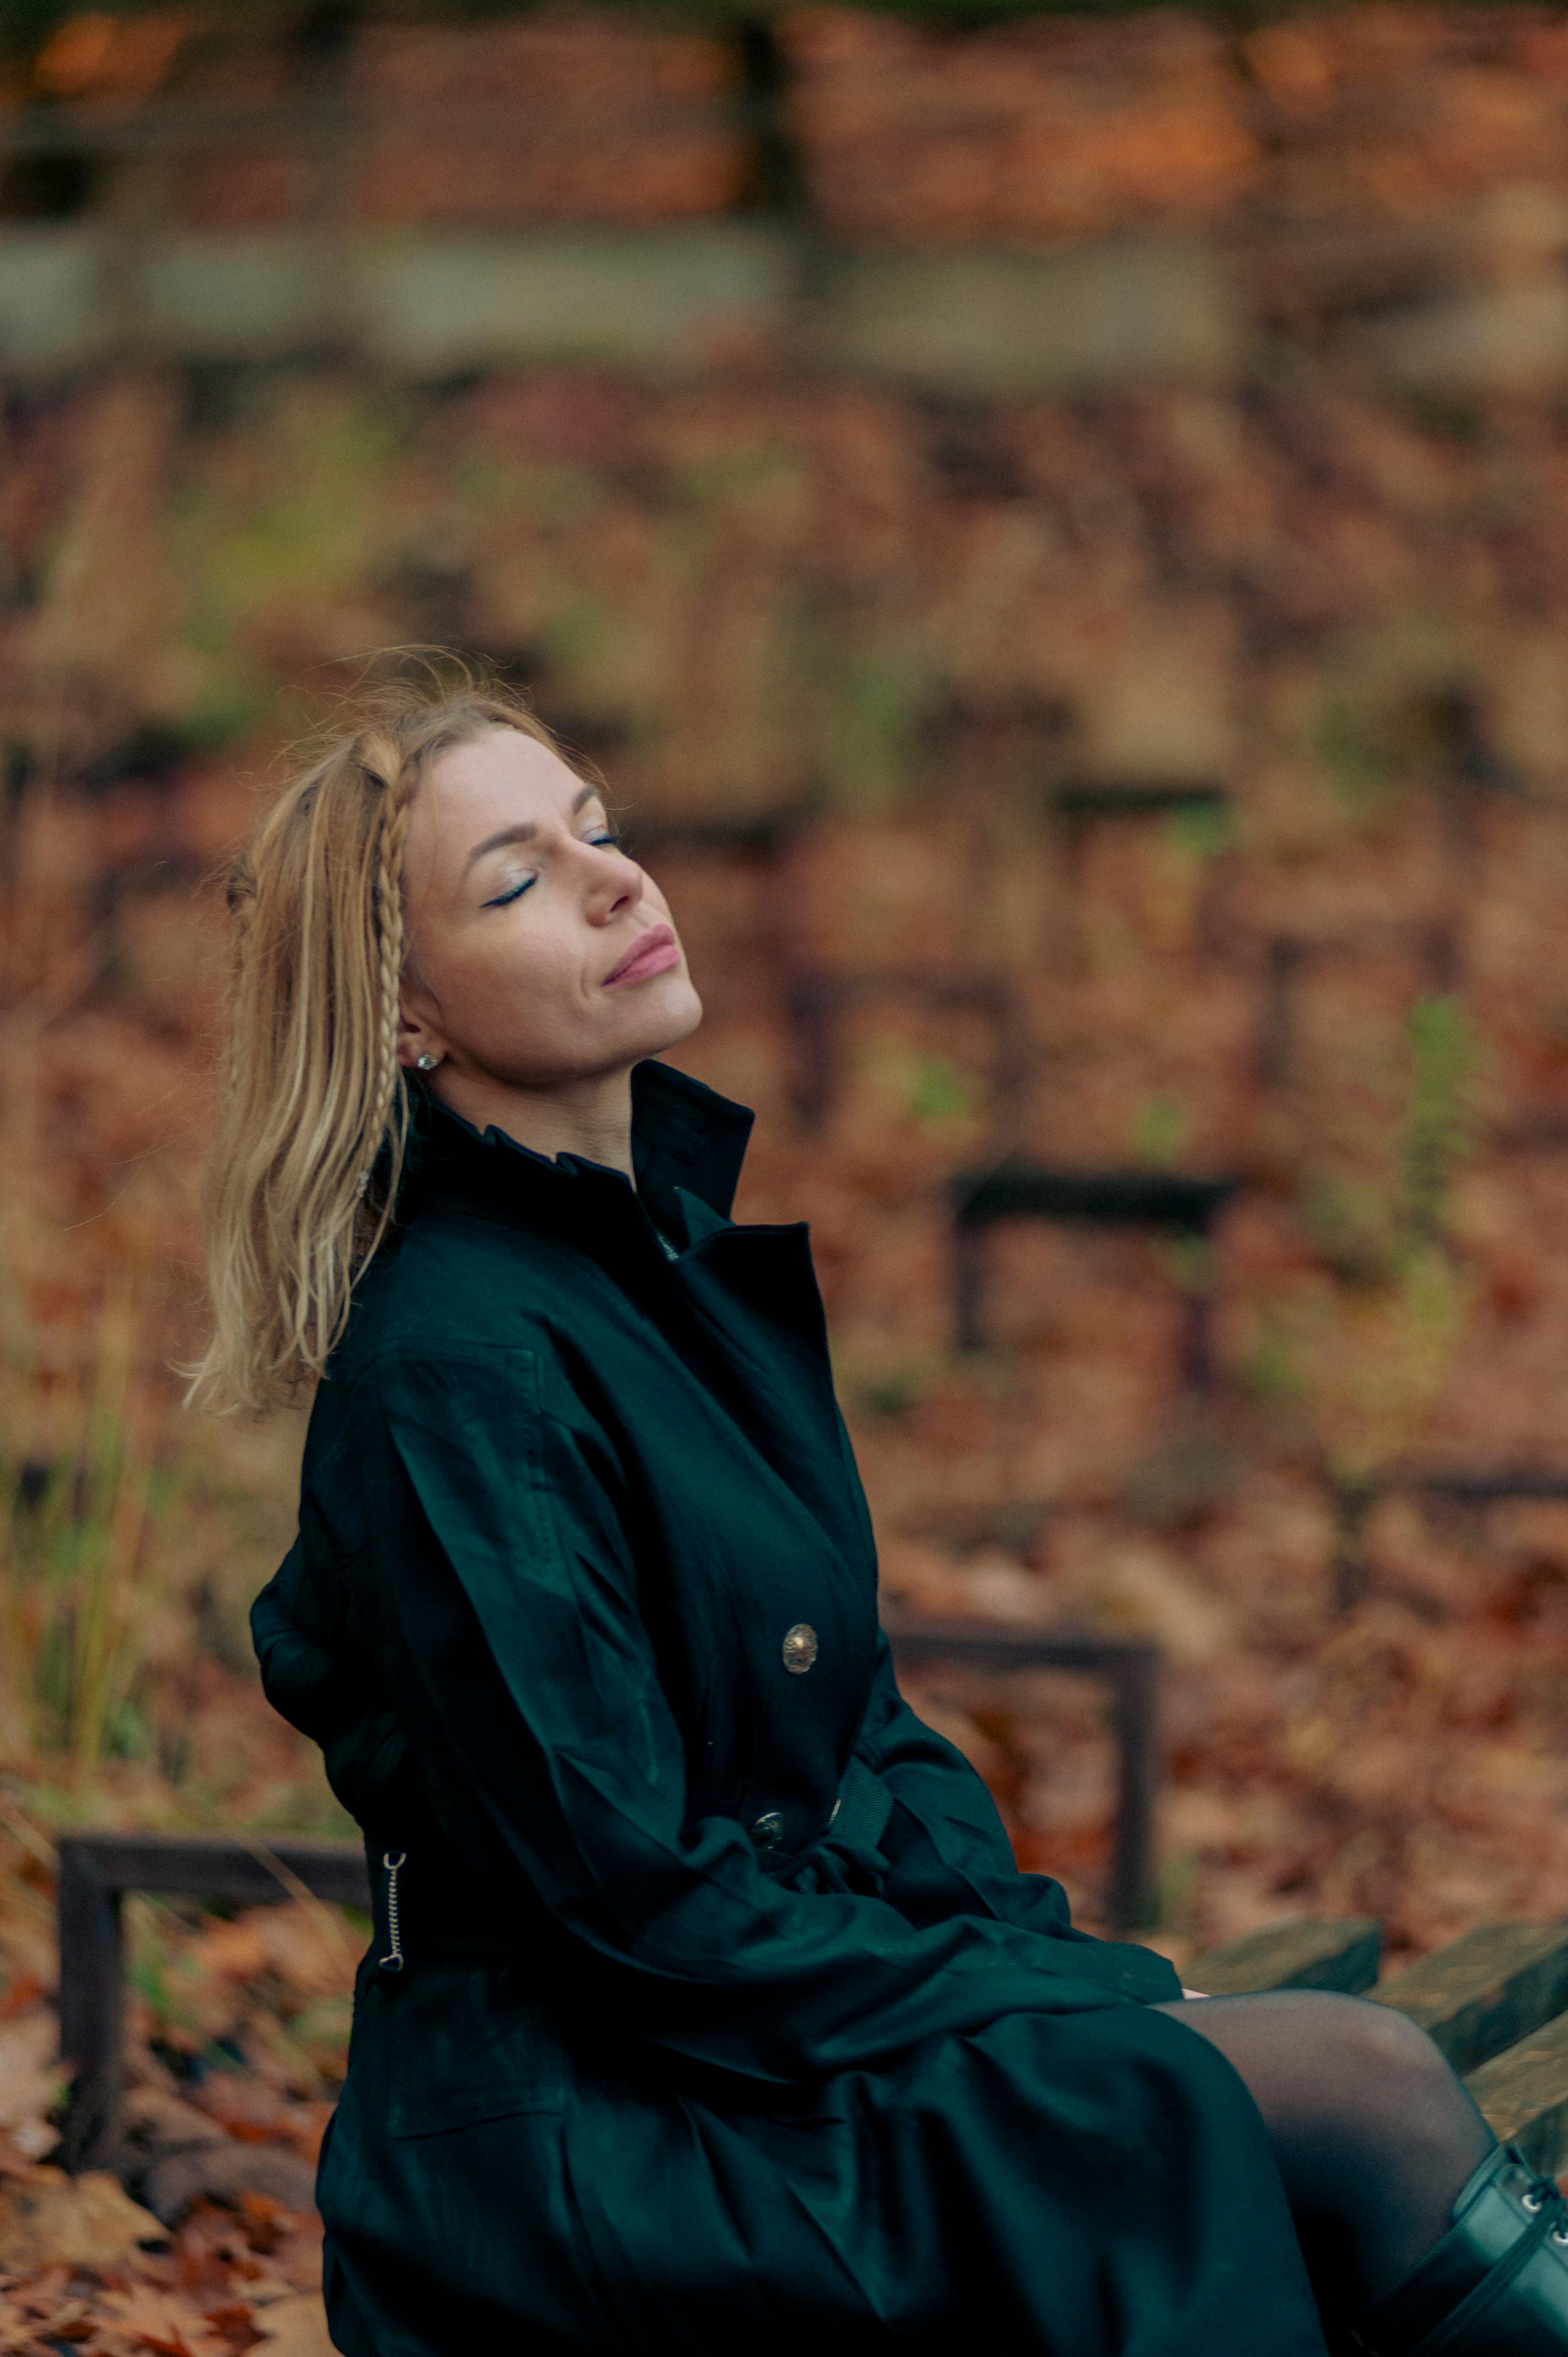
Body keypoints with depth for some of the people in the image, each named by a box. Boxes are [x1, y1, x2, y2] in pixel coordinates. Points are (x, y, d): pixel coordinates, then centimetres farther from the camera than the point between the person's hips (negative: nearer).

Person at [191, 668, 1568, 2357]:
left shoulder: (695, 1251, 12)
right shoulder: (454, 1368, -16)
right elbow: (632, 1897, -18)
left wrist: (1063, 1961, 1)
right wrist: (1086, 2021, -15)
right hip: (586, 2141, -8)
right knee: (1354, 2086, -20)